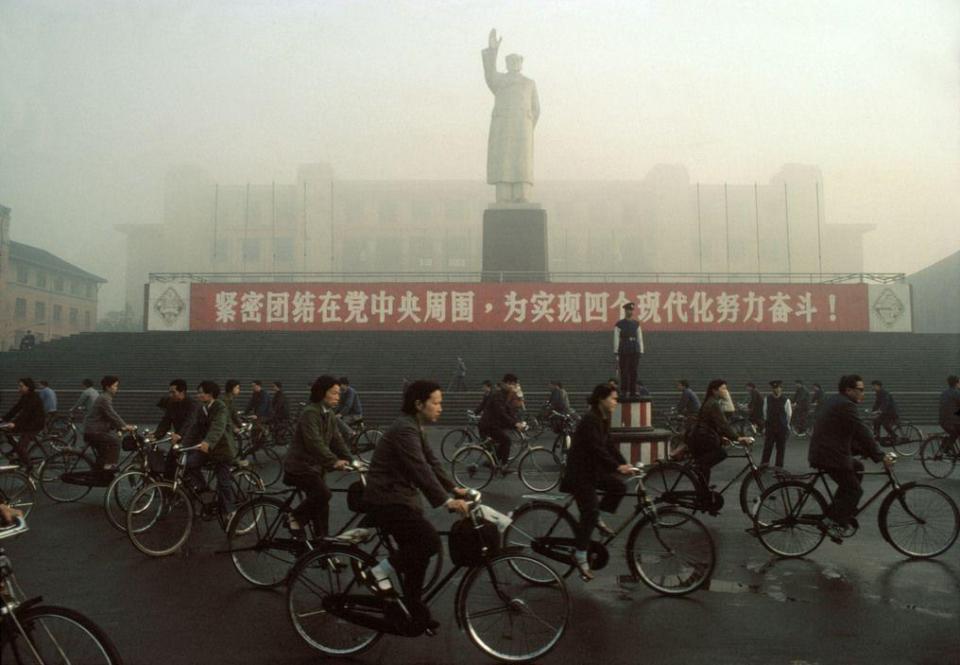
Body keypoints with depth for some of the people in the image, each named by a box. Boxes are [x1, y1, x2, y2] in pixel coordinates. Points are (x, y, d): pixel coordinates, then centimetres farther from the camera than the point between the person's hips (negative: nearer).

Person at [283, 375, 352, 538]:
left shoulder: (329, 414, 8)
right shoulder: (310, 413, -20)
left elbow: (336, 440, 4)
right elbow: (314, 442, -31)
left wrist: (349, 460, -9)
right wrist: (334, 461, -39)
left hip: (315, 465, 9)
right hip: (300, 465, -9)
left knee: (321, 501, 9)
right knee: (323, 493, -24)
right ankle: (296, 518, -3)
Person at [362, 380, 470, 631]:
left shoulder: (415, 428, 12)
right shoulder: (405, 429, -21)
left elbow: (431, 462, 15)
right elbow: (420, 469, -31)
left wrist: (454, 488, 6)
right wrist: (447, 501, -36)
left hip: (400, 497, 10)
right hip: (386, 500, -10)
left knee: (417, 553, 10)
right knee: (430, 541, -17)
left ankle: (415, 612, 22)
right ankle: (379, 571, -2)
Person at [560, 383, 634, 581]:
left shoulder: (603, 419, 7)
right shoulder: (590, 420, -22)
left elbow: (609, 445, 6)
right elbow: (598, 449, -30)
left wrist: (625, 464, -4)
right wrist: (618, 467, -36)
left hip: (592, 468, 9)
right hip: (579, 472, -9)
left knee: (619, 487, -3)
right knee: (589, 511, -11)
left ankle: (597, 518, 14)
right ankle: (580, 557, -2)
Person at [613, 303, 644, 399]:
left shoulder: (636, 324, 11)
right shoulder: (619, 324, -2)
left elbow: (640, 339, 11)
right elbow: (616, 340, -4)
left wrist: (641, 352, 4)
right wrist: (616, 354, -8)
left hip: (635, 351, 4)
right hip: (623, 351, -4)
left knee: (634, 372, 4)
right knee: (624, 372, -1)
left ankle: (633, 392, 8)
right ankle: (625, 392, 4)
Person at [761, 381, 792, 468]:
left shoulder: (786, 400, -9)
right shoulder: (767, 399, -3)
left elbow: (789, 415, 3)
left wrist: (786, 426, 11)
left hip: (782, 429, -1)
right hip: (770, 428, 1)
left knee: (781, 449, 9)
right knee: (767, 449, 0)